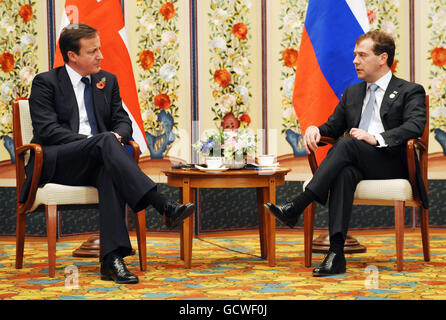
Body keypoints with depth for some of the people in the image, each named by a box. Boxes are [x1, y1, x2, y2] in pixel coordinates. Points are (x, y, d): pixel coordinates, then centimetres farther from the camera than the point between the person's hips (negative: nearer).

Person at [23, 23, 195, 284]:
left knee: (111, 171, -36)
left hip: (96, 162, 4)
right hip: (56, 164, -4)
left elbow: (123, 121, 17)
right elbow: (47, 129, -9)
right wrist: (101, 141, -18)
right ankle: (164, 206, -46)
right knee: (105, 140, -34)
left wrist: (118, 136, -10)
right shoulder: (45, 83, 3)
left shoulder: (108, 81, 19)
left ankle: (112, 258, -47)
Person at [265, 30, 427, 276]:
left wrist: (376, 138, -25)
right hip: (355, 164, 4)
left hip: (391, 163, -4)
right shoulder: (352, 93, 27)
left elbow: (415, 126, -10)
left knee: (347, 143, -33)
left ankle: (296, 207, -38)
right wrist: (315, 129, 2)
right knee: (345, 172, -35)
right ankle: (336, 253, -47)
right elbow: (333, 127, 27)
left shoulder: (410, 92, 8)